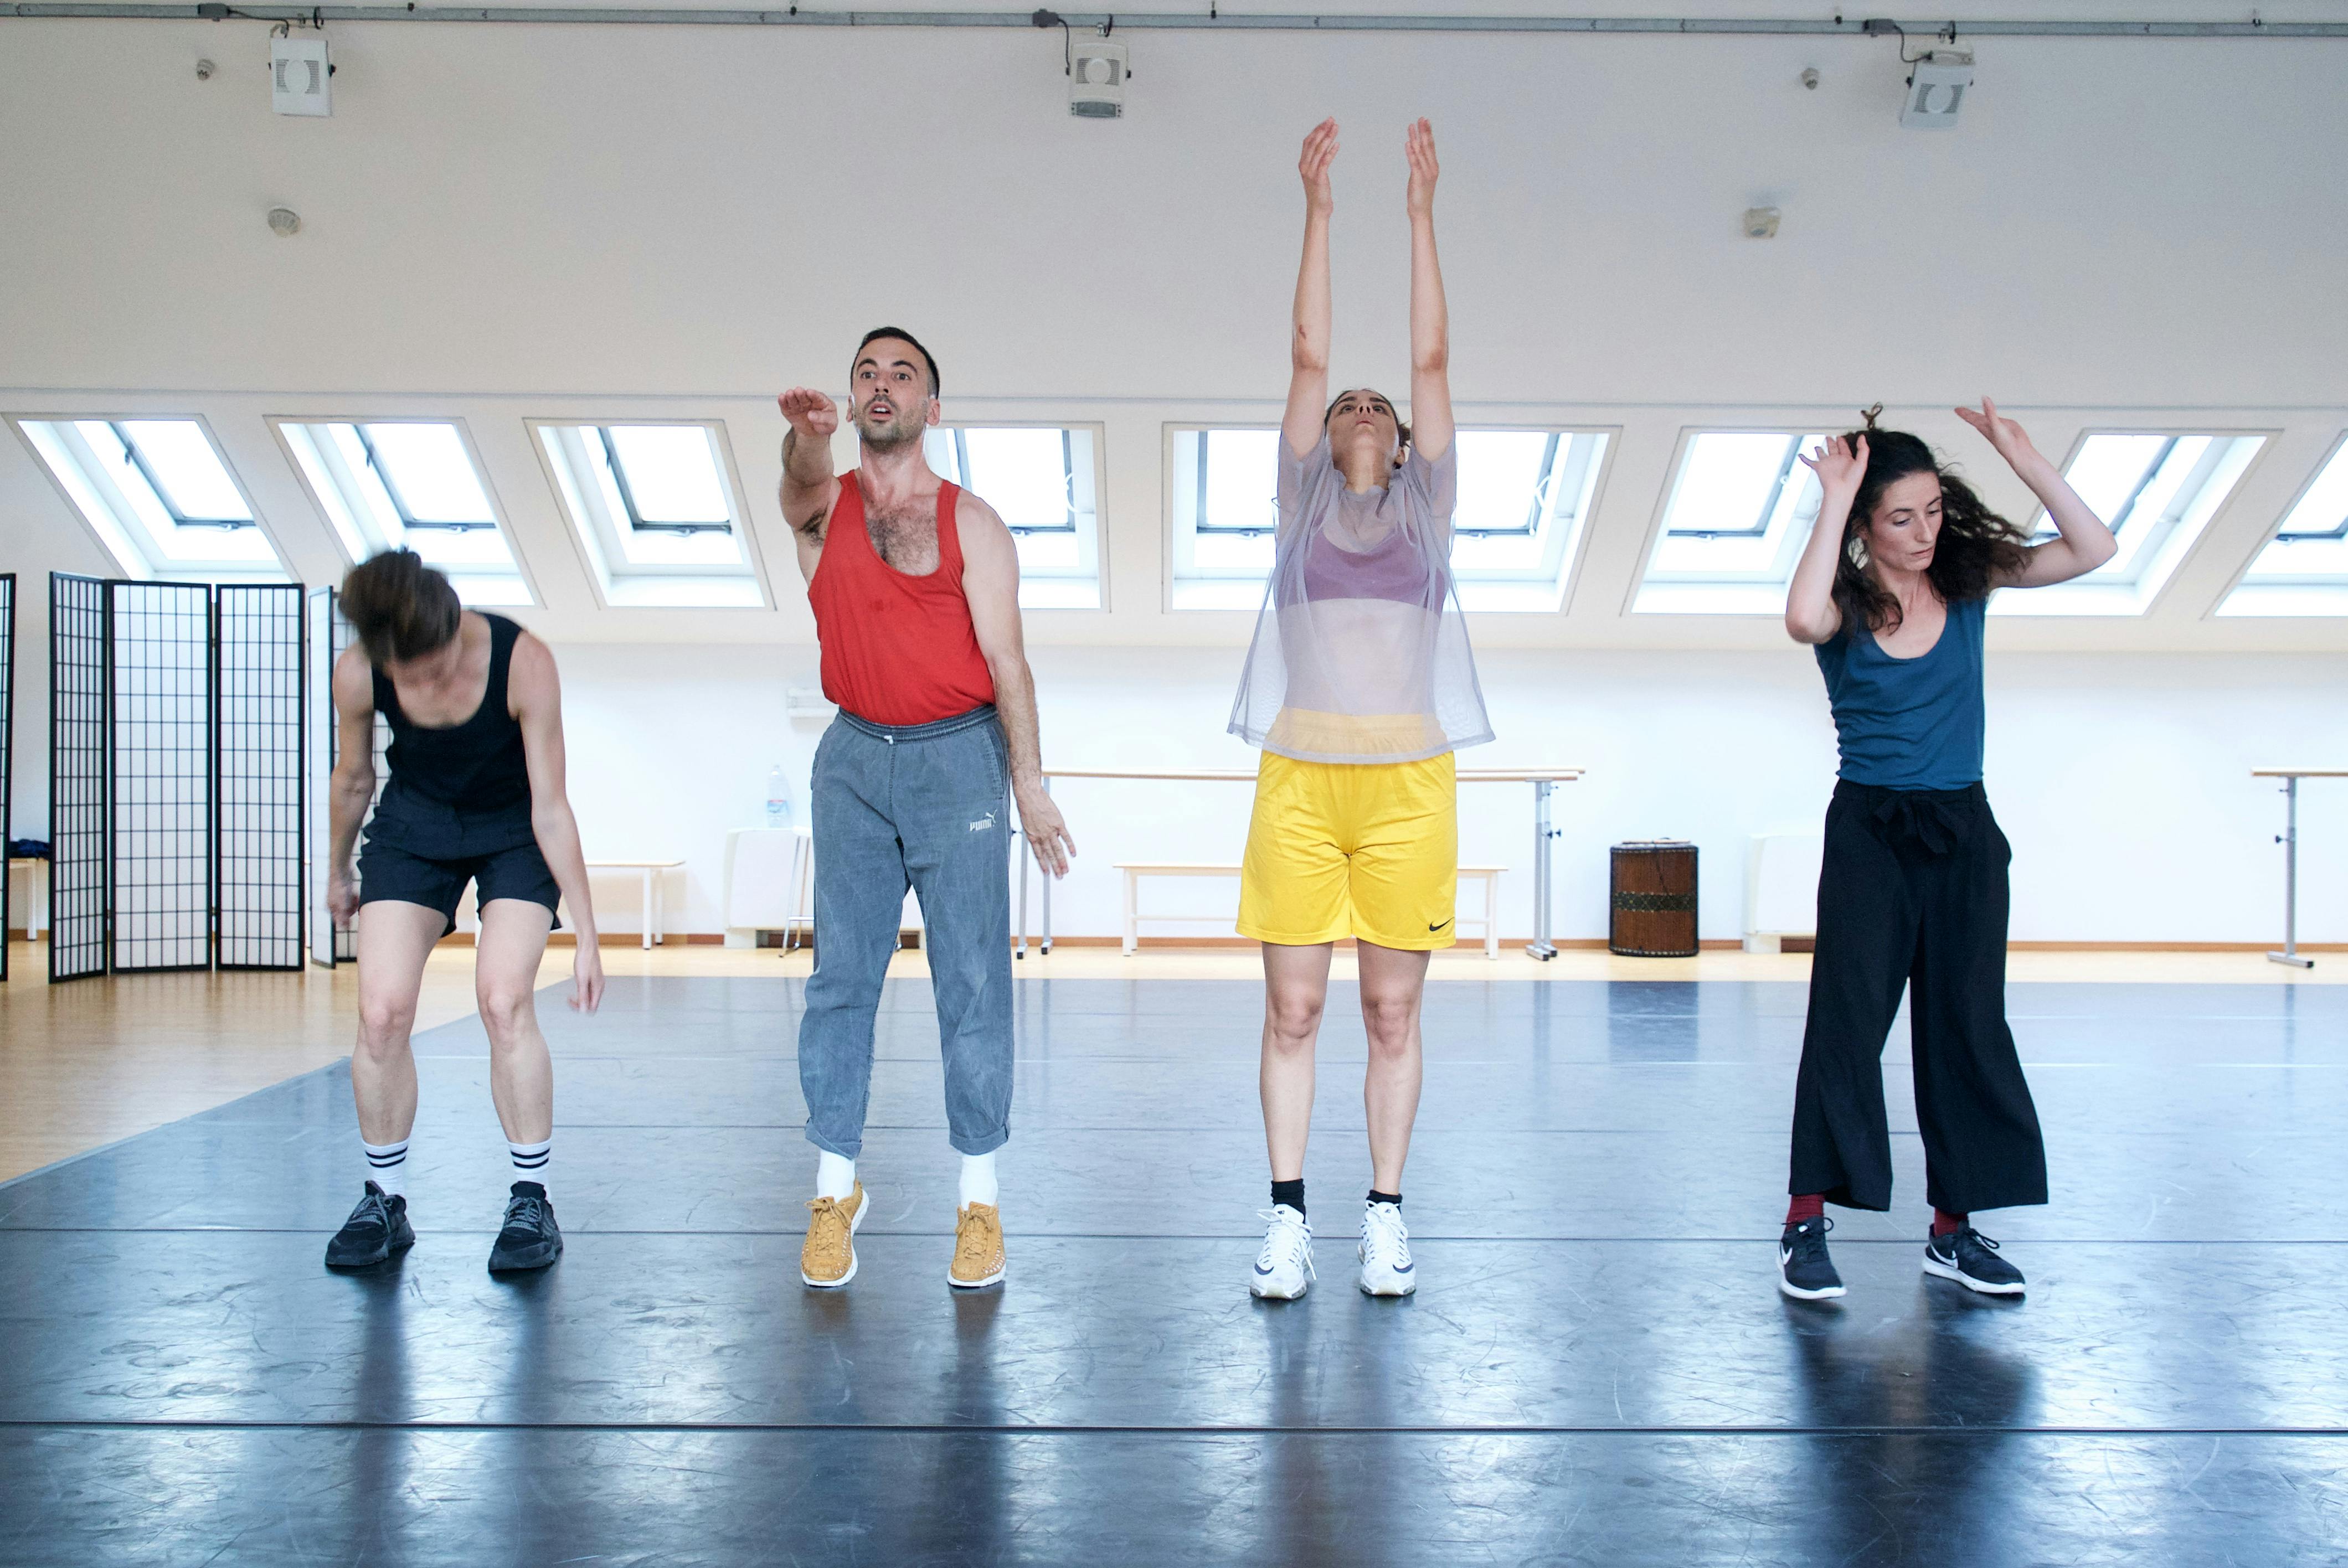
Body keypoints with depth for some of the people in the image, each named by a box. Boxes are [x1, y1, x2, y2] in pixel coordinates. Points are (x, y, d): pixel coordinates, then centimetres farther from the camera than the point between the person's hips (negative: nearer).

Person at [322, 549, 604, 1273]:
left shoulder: (523, 663, -31)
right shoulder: (357, 673, -23)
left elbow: (551, 808, -24)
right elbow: (352, 780, -1)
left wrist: (587, 935, -22)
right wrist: (338, 871, 14)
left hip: (515, 827, -2)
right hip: (413, 825, 3)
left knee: (504, 1001, -18)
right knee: (381, 1011, -9)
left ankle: (533, 1202, -4)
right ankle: (384, 1202, 10)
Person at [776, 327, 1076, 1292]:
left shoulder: (971, 523, 3)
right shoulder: (821, 507, 9)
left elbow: (1005, 659, -2)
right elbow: (805, 481, -17)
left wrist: (1030, 786, -9)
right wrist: (806, 434, -41)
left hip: (957, 755, -2)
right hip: (854, 757, 3)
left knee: (972, 979, -2)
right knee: (841, 976, 3)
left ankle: (979, 1201, 5)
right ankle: (836, 1188, 12)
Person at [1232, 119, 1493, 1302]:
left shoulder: (1427, 504, 15)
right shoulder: (1301, 497, 14)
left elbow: (1431, 358, 10)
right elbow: (1308, 355, 9)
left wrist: (1421, 212, 10)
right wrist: (1318, 210, 9)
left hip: (1409, 782, 1)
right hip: (1300, 781, 0)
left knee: (1393, 1012, 5)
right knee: (1292, 1011, 1)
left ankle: (1385, 1215, 14)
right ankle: (1288, 1216, 10)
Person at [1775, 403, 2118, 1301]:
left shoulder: (1969, 580, 2)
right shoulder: (1848, 604, -7)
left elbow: (2094, 550, -5)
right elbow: (1803, 620, -32)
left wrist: (2020, 455, -12)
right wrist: (1834, 501, -24)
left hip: (1963, 831, 4)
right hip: (1869, 831, -4)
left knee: (1966, 1022, 7)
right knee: (1847, 1018, -6)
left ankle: (1953, 1227, 17)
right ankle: (1807, 1224, -1)